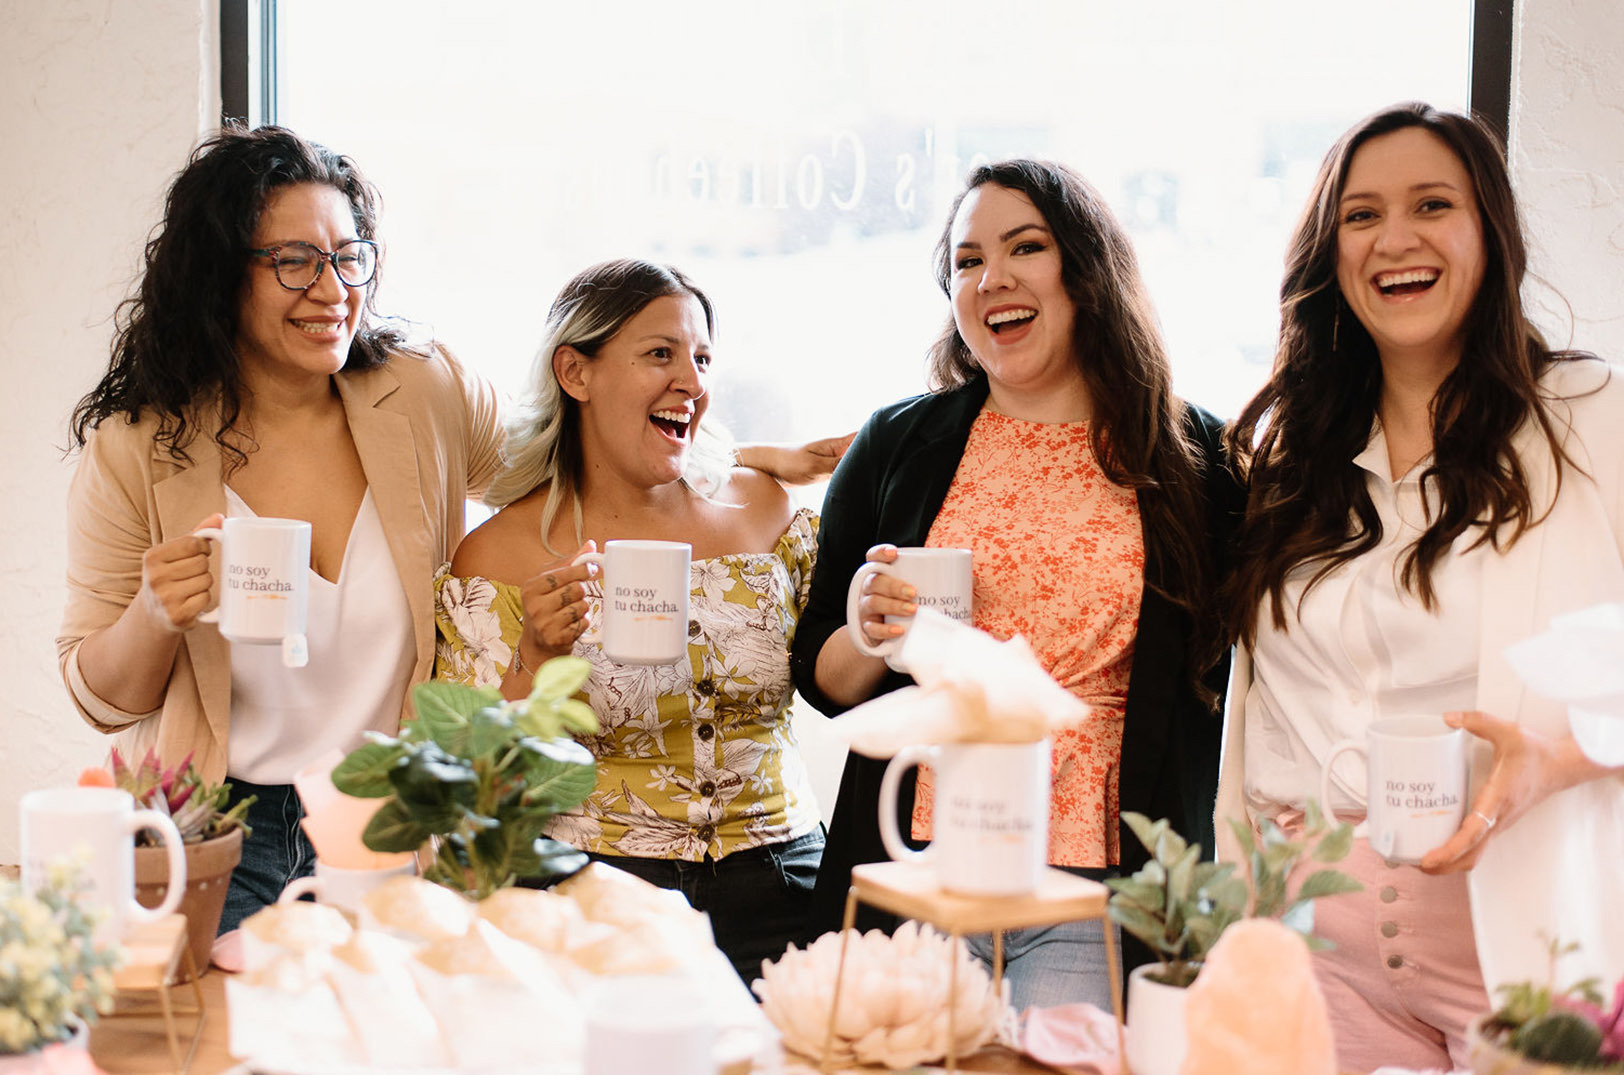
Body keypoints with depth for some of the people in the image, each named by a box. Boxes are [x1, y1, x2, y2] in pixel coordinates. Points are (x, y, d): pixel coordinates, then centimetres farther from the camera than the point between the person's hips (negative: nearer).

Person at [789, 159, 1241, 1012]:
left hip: (1100, 889, -1)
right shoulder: (897, 446, 7)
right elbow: (820, 677, 11)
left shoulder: (1192, 456, 2)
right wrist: (873, 636, -9)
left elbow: (1224, 671, 12)